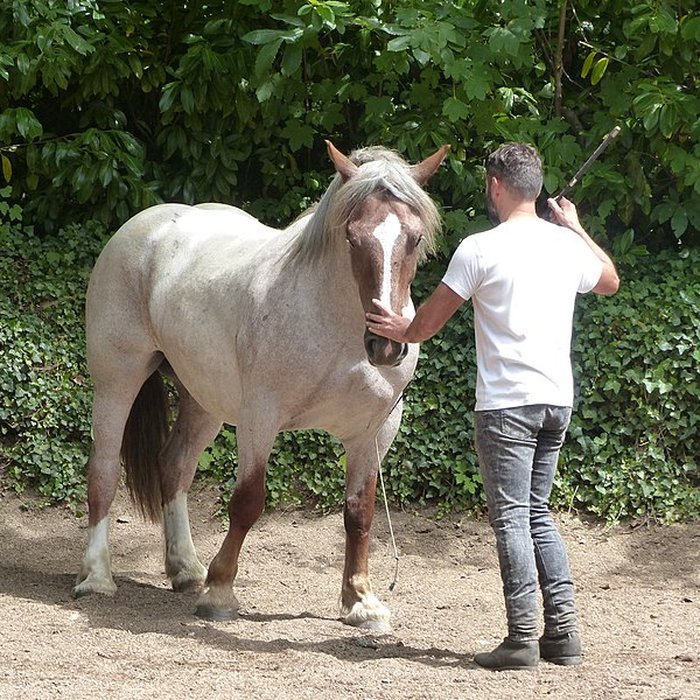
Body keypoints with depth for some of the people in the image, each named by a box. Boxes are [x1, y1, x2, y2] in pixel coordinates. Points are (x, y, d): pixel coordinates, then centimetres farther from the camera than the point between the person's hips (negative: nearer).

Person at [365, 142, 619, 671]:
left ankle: (523, 638, -6)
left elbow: (430, 319, -1)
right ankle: (564, 632, 10)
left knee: (511, 518, -3)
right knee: (538, 512, 15)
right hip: (558, 399, 6)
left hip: (506, 403, -6)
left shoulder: (480, 249, -9)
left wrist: (402, 331, 21)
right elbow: (611, 282, 29)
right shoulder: (568, 245, 7)